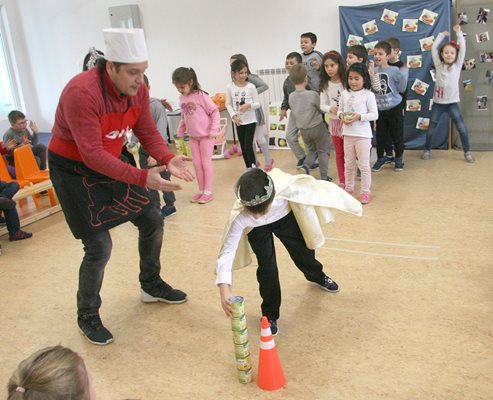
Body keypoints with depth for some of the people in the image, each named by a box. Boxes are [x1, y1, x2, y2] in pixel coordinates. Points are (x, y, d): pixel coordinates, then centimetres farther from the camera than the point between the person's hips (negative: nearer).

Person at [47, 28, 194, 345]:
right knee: (99, 247, -9)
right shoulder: (81, 92, -31)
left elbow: (148, 132, -2)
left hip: (111, 162, 7)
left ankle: (151, 286, 34)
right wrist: (141, 178, -38)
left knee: (152, 221, 9)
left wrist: (168, 159, -23)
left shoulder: (137, 90, -9)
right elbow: (92, 155, -33)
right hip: (74, 170, -7)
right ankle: (87, 317, 16)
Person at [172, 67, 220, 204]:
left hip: (206, 135, -6)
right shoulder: (182, 98, 4)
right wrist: (180, 132, 9)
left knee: (206, 163, 0)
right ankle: (201, 190, 21)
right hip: (193, 136, 6)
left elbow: (214, 111, -13)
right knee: (197, 164, 10)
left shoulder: (201, 95, -14)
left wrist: (214, 130, -18)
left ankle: (208, 192, 9)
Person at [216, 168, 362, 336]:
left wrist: (349, 204, -10)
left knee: (303, 250, 17)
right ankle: (270, 315, 13)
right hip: (257, 229, -1)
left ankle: (318, 276, 54)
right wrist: (224, 289, -50)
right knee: (267, 268, -12)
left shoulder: (285, 187, -45)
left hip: (284, 216, 2)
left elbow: (315, 189, -26)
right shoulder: (239, 217, -43)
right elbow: (227, 251, -37)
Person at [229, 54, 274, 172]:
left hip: (254, 111, -5)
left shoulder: (250, 78, -16)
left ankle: (268, 161, 23)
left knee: (259, 137, 6)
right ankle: (254, 161, 28)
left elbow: (265, 86, -20)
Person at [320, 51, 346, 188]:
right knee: (339, 153, 12)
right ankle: (342, 181, 23)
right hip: (334, 122, 4)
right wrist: (330, 108, -18)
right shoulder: (325, 85, 0)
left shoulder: (347, 81, -11)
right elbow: (322, 105, -1)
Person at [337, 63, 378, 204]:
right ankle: (349, 188, 31)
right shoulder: (344, 94, 4)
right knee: (349, 164, 16)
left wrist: (359, 116, -22)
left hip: (363, 134, -5)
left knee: (364, 165, 3)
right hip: (348, 134, 5)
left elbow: (374, 115, -10)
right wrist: (341, 116, -11)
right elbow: (340, 110, 12)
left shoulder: (368, 95, -9)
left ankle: (365, 191, 15)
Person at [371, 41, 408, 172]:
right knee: (380, 135, 11)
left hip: (394, 108, -2)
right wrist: (370, 76, -8)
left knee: (397, 135, 7)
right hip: (379, 109, 3)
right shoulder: (372, 71, -1)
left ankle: (399, 158, 26)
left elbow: (401, 89, -9)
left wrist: (404, 74, -19)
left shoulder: (395, 70, -10)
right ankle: (380, 158, 29)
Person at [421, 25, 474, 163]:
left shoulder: (457, 65, 3)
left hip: (453, 102, -1)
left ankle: (467, 152, 8)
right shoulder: (438, 65, 5)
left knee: (462, 127, -3)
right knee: (431, 128, 6)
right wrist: (442, 35, 10)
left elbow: (462, 48, -3)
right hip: (438, 102, 1)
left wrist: (459, 32, -3)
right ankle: (427, 150, 22)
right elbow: (434, 48, 5)